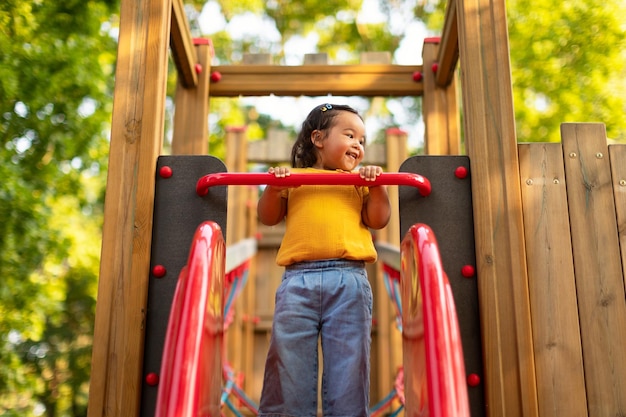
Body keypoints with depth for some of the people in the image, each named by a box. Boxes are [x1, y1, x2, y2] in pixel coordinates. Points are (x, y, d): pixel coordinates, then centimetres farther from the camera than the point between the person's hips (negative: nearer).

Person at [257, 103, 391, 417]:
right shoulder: (292, 177, 18)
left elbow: (378, 220, 14)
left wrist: (376, 186, 0)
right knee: (289, 361, 0)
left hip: (349, 280, 1)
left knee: (349, 363, -1)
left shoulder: (361, 179, 22)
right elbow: (268, 217, 14)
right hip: (298, 279, -1)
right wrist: (273, 187, -2)